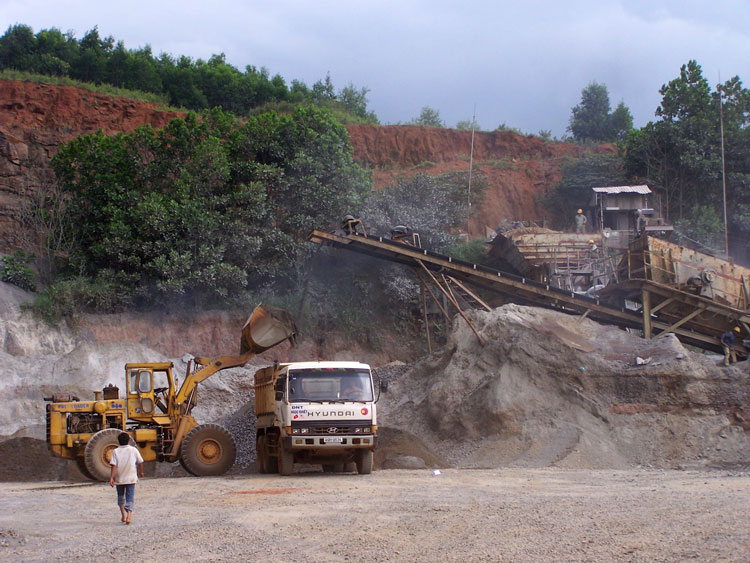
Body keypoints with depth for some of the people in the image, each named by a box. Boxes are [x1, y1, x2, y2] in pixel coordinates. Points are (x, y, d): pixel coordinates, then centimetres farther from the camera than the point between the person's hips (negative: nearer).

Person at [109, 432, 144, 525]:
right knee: (130, 498, 0)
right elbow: (140, 462, 3)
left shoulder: (116, 451, -3)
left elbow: (113, 465, -11)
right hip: (131, 478, -1)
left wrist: (111, 478, -12)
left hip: (119, 478, 1)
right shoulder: (133, 450, -3)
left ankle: (123, 516, 21)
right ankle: (129, 516, -18)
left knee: (120, 497, 20)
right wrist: (141, 472, 21)